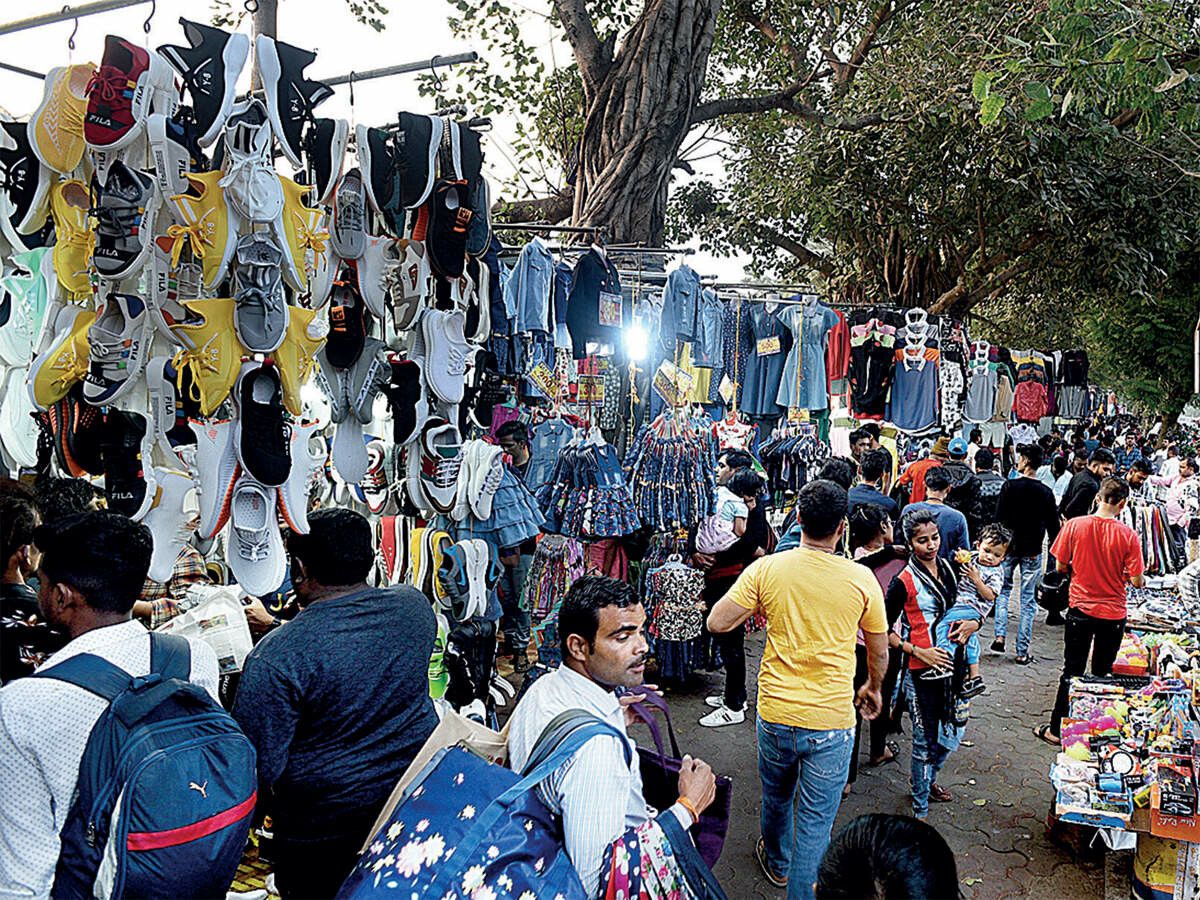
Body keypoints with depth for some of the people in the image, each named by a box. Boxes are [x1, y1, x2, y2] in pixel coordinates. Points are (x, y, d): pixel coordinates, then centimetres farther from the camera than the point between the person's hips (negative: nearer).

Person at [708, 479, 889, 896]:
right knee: (815, 822, 10)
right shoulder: (861, 579, -10)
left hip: (775, 714, 2)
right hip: (832, 721, -2)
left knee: (777, 797, 27)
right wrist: (873, 688, 23)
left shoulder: (766, 569, -11)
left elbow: (716, 622, -9)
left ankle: (777, 862, 52)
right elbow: (879, 651, 3)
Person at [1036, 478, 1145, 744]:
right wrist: (1116, 572, 9)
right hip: (1113, 614, 0)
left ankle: (1057, 730, 16)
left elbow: (1060, 566, -5)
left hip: (1081, 609, 0)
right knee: (1102, 674, 15)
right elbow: (1136, 581, -11)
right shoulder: (1128, 535, -12)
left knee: (1072, 671, 11)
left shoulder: (1075, 525, -11)